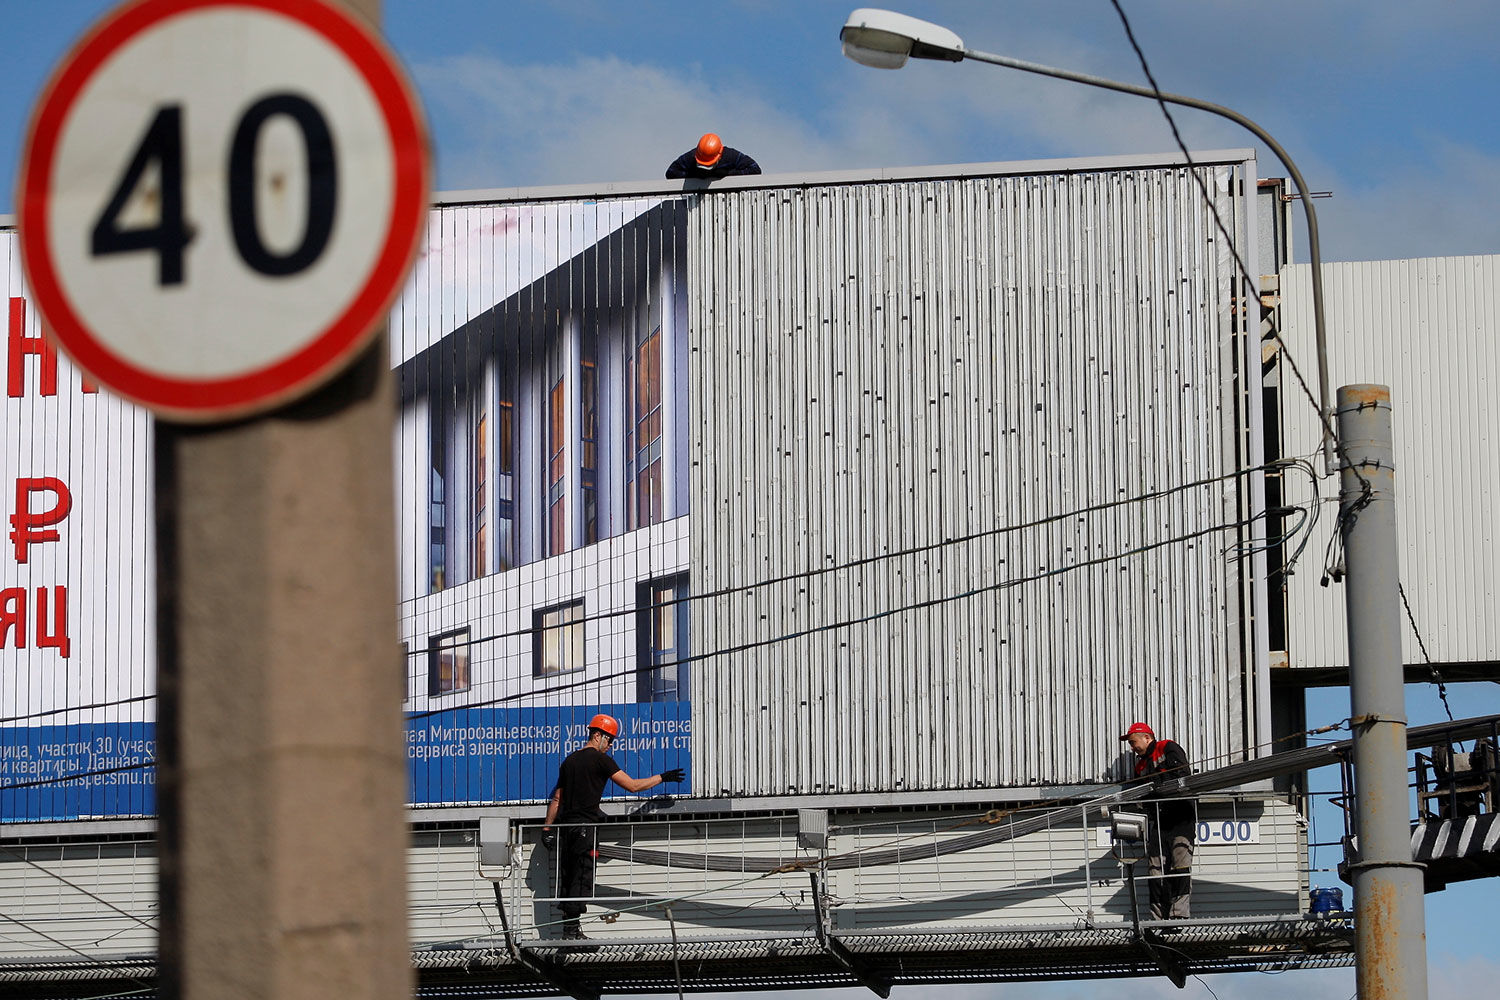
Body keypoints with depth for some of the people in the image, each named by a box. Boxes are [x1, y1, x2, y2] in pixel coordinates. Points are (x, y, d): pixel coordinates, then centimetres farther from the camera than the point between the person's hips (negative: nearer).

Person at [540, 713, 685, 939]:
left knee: (567, 878, 7)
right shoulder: (600, 760, -5)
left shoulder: (569, 760, 17)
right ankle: (572, 929, -10)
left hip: (566, 825, 7)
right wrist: (662, 778, 3)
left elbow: (557, 799, 19)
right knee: (581, 879, -6)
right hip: (585, 826, -7)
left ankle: (568, 927, 6)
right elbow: (632, 785, -7)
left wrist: (547, 828, 20)